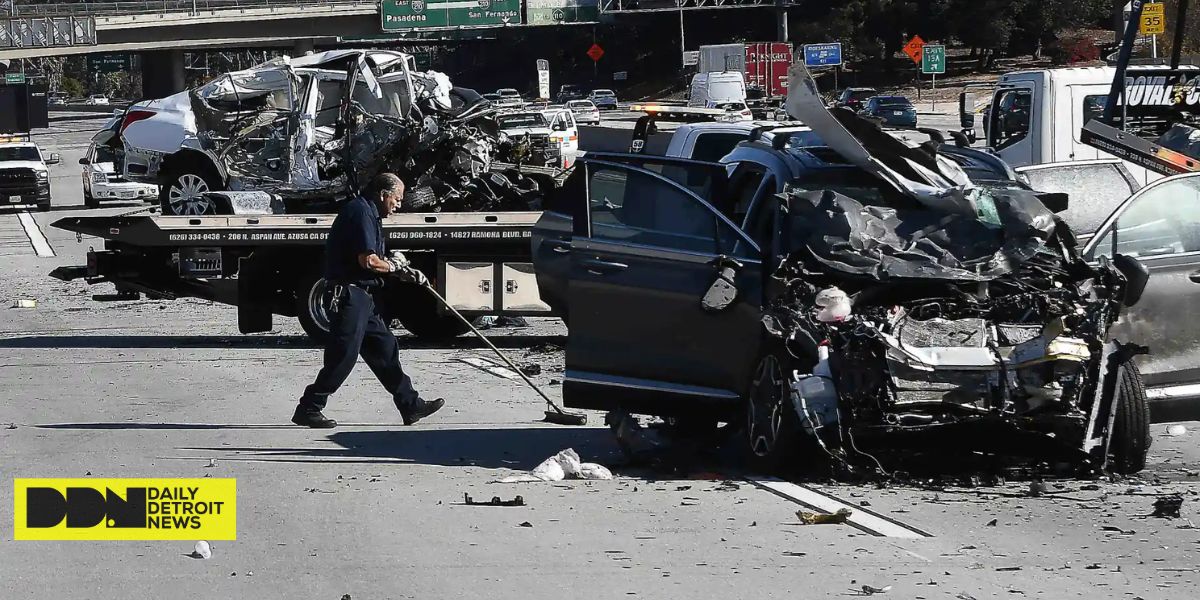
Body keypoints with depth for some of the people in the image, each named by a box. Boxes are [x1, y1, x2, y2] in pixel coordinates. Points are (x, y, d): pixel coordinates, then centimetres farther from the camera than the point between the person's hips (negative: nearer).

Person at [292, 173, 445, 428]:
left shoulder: (369, 214, 20)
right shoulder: (361, 213, -14)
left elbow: (377, 261, 23)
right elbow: (367, 261, -21)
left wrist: (406, 272, 11)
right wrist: (394, 266, -4)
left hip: (361, 297, 11)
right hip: (349, 294, -11)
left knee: (385, 348, 12)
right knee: (343, 356, -9)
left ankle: (410, 405, 17)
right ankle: (308, 409, -4)